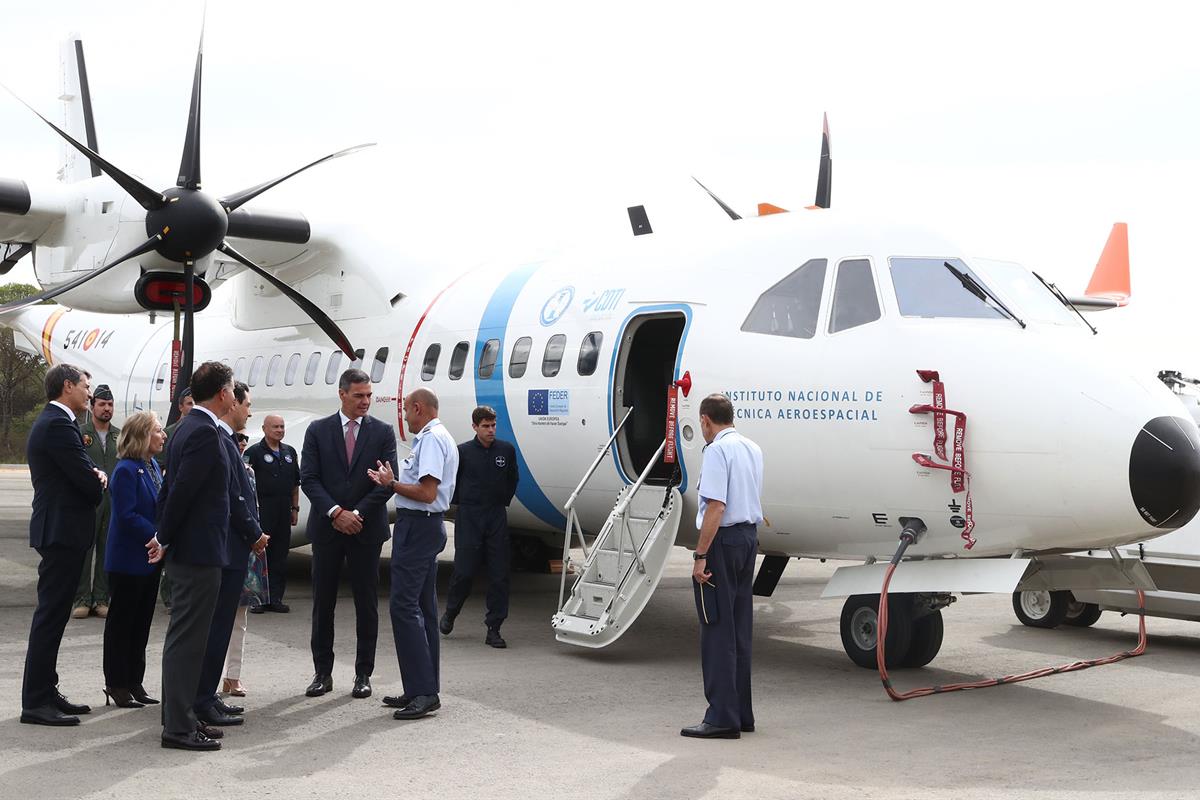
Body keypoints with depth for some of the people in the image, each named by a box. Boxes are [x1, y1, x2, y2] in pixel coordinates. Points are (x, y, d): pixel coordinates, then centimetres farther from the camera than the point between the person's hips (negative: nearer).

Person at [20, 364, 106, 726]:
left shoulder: (51, 422, 17)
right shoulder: (58, 425, -17)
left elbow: (85, 473, 20)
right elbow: (90, 483, -19)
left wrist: (96, 476, -2)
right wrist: (99, 482, 4)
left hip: (58, 530, 11)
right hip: (62, 530, -11)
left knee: (53, 615, 14)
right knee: (51, 615, -7)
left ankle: (46, 692, 21)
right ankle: (35, 702, -4)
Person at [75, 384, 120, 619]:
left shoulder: (120, 436, 13)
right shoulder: (79, 433, 2)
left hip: (114, 502, 4)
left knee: (107, 551, 5)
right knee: (83, 549, -4)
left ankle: (101, 598, 11)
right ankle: (82, 599, 1)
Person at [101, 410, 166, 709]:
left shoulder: (152, 466, 11)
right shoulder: (126, 470, -16)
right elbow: (127, 516, -21)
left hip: (149, 560, 9)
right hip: (129, 560, -9)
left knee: (142, 621, 13)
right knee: (121, 621, 2)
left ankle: (134, 682, 21)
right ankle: (116, 684, 10)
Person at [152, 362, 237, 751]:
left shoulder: (187, 427, 13)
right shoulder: (205, 432, -18)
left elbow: (172, 486, 15)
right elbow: (182, 489, -21)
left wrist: (163, 537, 14)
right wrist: (166, 539, -11)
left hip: (186, 548, 10)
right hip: (199, 550, -10)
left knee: (183, 636, 16)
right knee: (188, 638, -5)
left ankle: (178, 716, 25)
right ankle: (179, 727, -1)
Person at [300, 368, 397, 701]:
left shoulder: (383, 432, 2)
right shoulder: (318, 431, 4)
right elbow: (308, 478, -3)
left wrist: (357, 514, -13)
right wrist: (335, 512, -14)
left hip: (366, 529, 0)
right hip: (326, 528, 1)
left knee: (366, 604, 3)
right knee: (323, 603, 5)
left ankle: (363, 674, 12)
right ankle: (322, 673, 14)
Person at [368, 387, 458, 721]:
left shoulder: (431, 440, -14)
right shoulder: (443, 438, 18)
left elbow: (427, 493, -21)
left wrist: (391, 484, -9)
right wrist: (394, 481, 15)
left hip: (417, 527, -11)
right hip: (428, 526, 11)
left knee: (404, 606, -13)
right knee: (424, 608, 12)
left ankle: (423, 692, -15)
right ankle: (425, 689, 17)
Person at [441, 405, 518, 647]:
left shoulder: (506, 450, 4)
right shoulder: (463, 452, -4)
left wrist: (504, 501, 12)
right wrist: (461, 502, 7)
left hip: (497, 517, 2)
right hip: (469, 518, -2)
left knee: (499, 575, -1)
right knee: (464, 571, -3)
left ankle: (494, 629, 5)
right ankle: (449, 614, 23)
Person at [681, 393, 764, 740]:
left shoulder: (716, 451, -14)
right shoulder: (753, 449, 13)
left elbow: (716, 507, -21)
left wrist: (700, 556, -20)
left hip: (723, 540, -9)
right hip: (750, 536, 9)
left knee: (717, 631, -5)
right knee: (740, 630, 13)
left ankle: (722, 717, -4)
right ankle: (742, 713, 18)